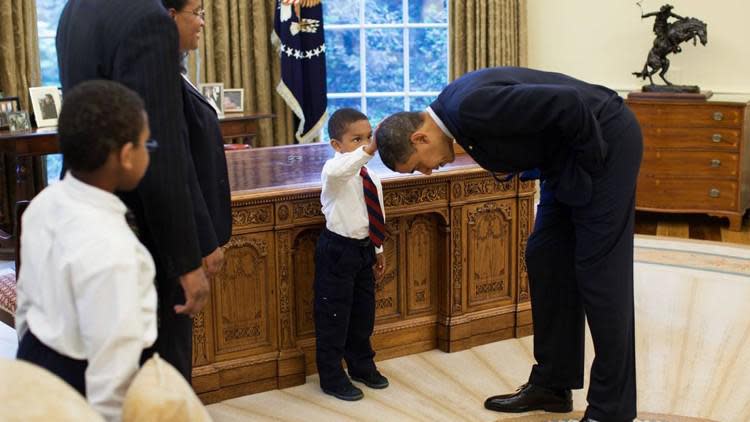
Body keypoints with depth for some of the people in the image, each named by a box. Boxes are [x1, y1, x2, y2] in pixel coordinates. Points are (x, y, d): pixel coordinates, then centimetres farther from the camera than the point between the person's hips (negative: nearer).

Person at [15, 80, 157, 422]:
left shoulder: (44, 203, -6)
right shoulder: (109, 247, -32)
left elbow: (27, 296, 8)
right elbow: (112, 359, -28)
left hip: (35, 360, 8)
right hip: (79, 386, -7)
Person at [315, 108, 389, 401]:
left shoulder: (371, 178, 7)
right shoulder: (335, 171, -18)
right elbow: (336, 170, -46)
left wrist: (378, 250, 22)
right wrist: (370, 150, -55)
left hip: (363, 249, 8)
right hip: (337, 251, -8)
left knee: (363, 311, 19)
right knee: (333, 315, 1)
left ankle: (361, 365, 38)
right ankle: (332, 377, 15)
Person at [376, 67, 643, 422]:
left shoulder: (472, 106, -28)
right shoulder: (452, 108, 2)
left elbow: (569, 103, -30)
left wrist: (591, 163, -17)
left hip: (604, 138, -10)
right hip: (566, 155, 10)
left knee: (598, 271, -6)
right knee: (545, 260, 10)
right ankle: (552, 385, 21)